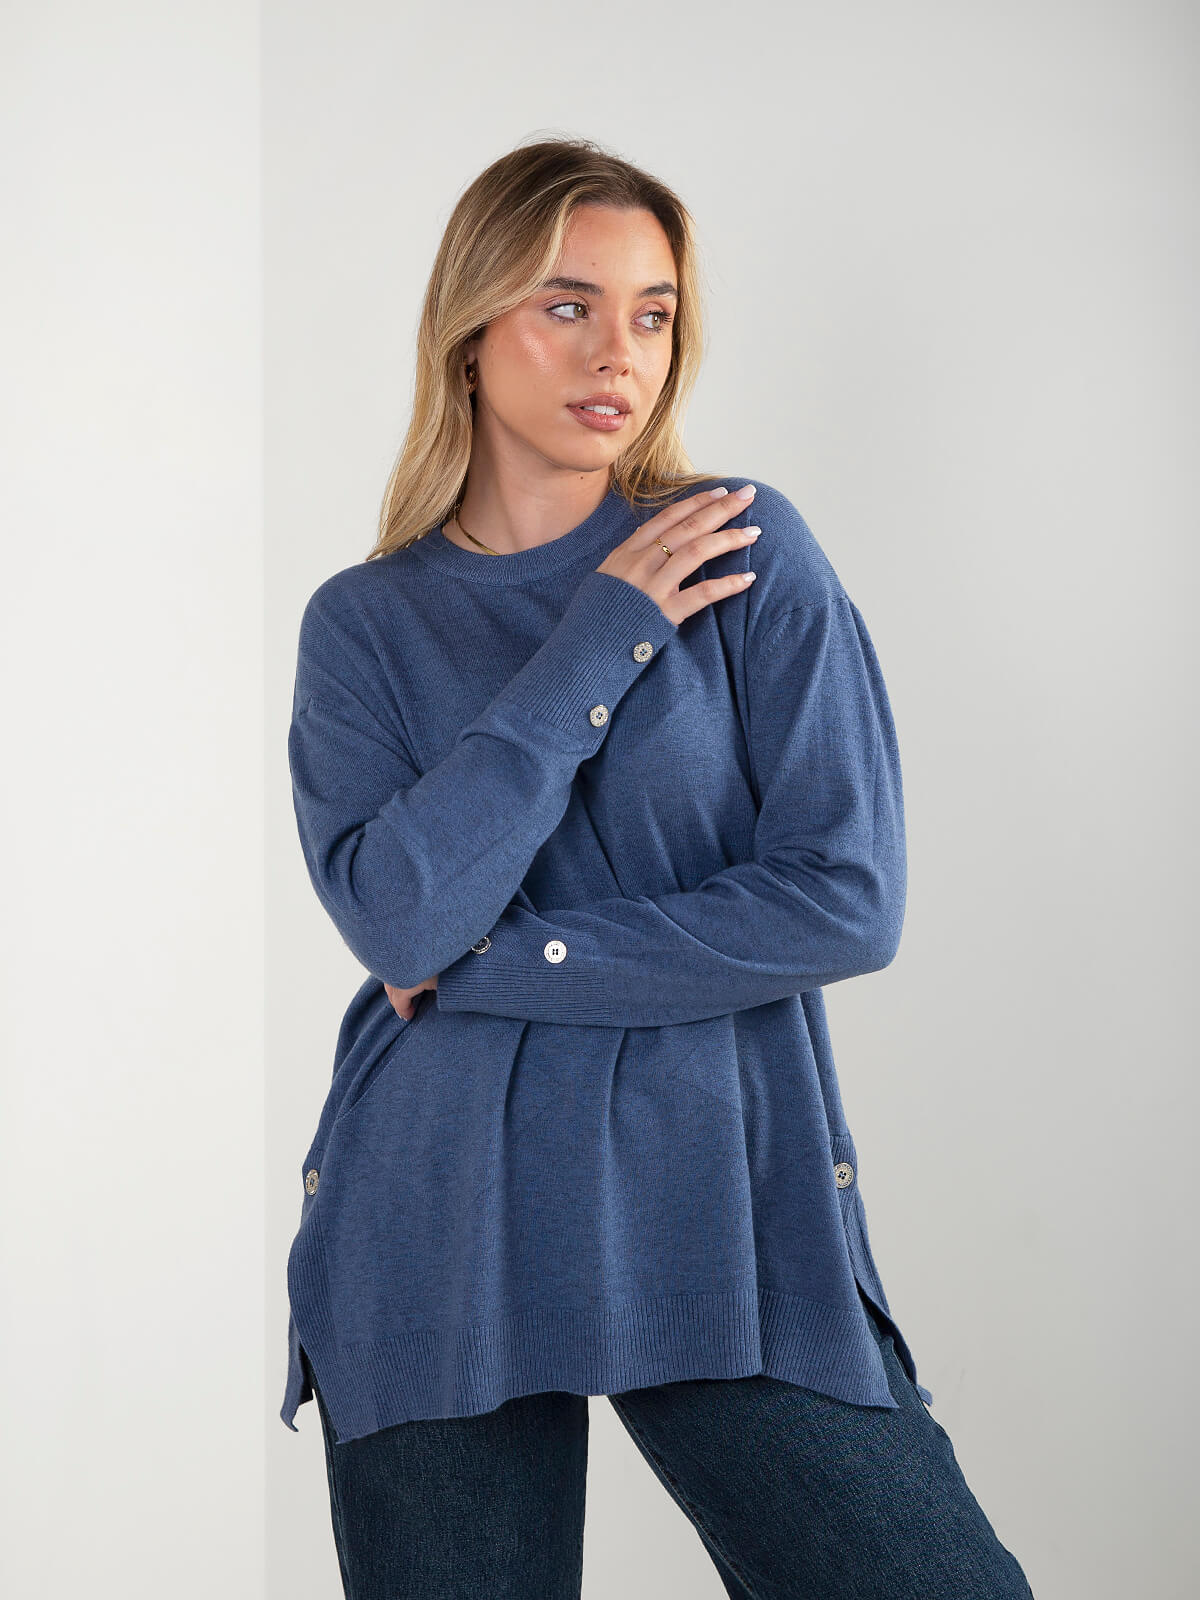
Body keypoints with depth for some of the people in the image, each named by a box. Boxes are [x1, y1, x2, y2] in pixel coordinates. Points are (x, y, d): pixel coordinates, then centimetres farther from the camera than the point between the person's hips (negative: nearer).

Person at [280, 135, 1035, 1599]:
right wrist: (601, 641, -11)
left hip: (713, 1208, -1)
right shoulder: (365, 621, 6)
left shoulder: (747, 549, 1)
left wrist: (501, 963, -8)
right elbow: (399, 916, -11)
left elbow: (849, 901, -8)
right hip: (439, 1223, 1)